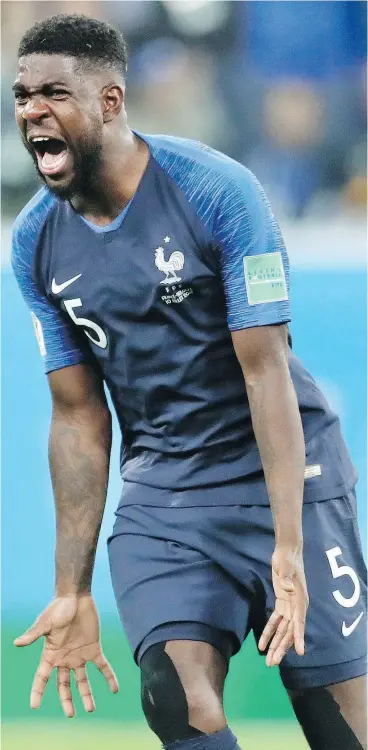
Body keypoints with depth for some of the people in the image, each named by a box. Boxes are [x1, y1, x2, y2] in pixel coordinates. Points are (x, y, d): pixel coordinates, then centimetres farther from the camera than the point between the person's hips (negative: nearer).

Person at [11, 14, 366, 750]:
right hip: (160, 494, 3)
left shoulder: (217, 191, -15)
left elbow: (265, 372, -17)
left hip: (282, 475, -3)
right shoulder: (36, 241, 0)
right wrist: (72, 591, 4)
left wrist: (288, 547, -23)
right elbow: (78, 417, 6)